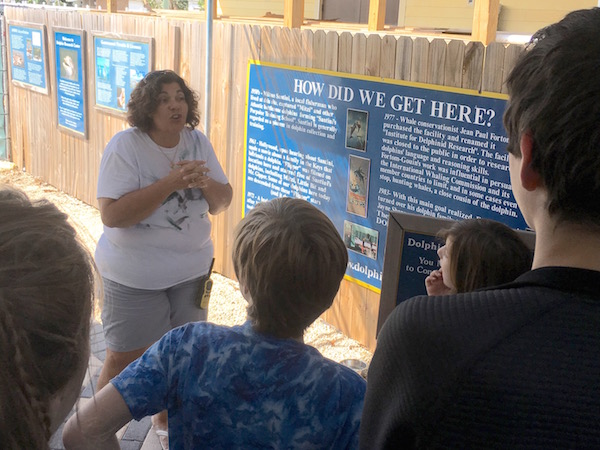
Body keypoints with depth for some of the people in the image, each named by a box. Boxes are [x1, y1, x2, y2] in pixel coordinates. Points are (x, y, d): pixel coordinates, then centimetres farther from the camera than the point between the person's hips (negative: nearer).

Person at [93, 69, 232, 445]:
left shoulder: (198, 142, -1)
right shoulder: (125, 145, -16)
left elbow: (221, 203, 2)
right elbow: (111, 214, -25)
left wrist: (205, 183, -21)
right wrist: (171, 183, -29)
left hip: (191, 269, 5)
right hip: (135, 275, -4)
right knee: (125, 358, 5)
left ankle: (167, 419, 40)